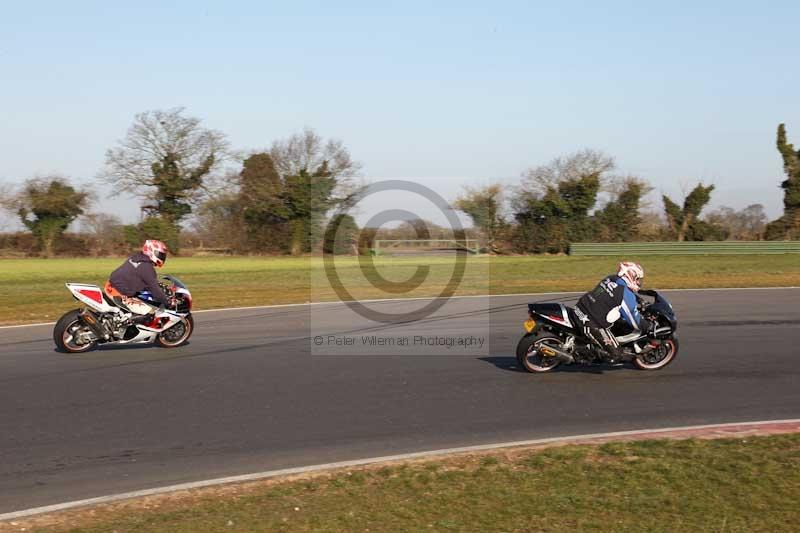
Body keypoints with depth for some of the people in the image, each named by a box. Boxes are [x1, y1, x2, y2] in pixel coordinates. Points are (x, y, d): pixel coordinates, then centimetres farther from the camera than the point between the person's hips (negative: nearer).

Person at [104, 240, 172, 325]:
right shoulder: (147, 267, -15)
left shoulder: (135, 257, 12)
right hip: (120, 296, -10)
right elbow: (154, 290, -13)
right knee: (150, 313, -14)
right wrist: (168, 302, -3)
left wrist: (160, 285, 33)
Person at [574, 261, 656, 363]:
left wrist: (638, 300, 40)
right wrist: (650, 327, 10)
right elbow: (635, 322, -6)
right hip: (593, 324, -8)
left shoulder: (609, 279, 8)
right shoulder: (626, 295, -15)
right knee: (615, 354, 0)